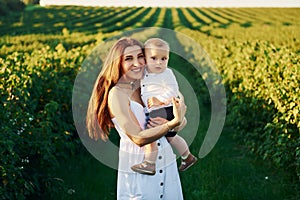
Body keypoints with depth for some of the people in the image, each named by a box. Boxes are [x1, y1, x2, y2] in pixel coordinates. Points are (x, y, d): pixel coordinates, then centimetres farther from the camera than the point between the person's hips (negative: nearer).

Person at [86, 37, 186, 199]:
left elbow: (183, 121, 6)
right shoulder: (116, 94, -14)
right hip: (137, 168, -5)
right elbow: (138, 138, -21)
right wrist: (174, 123, -30)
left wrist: (166, 123, -15)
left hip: (166, 161, 5)